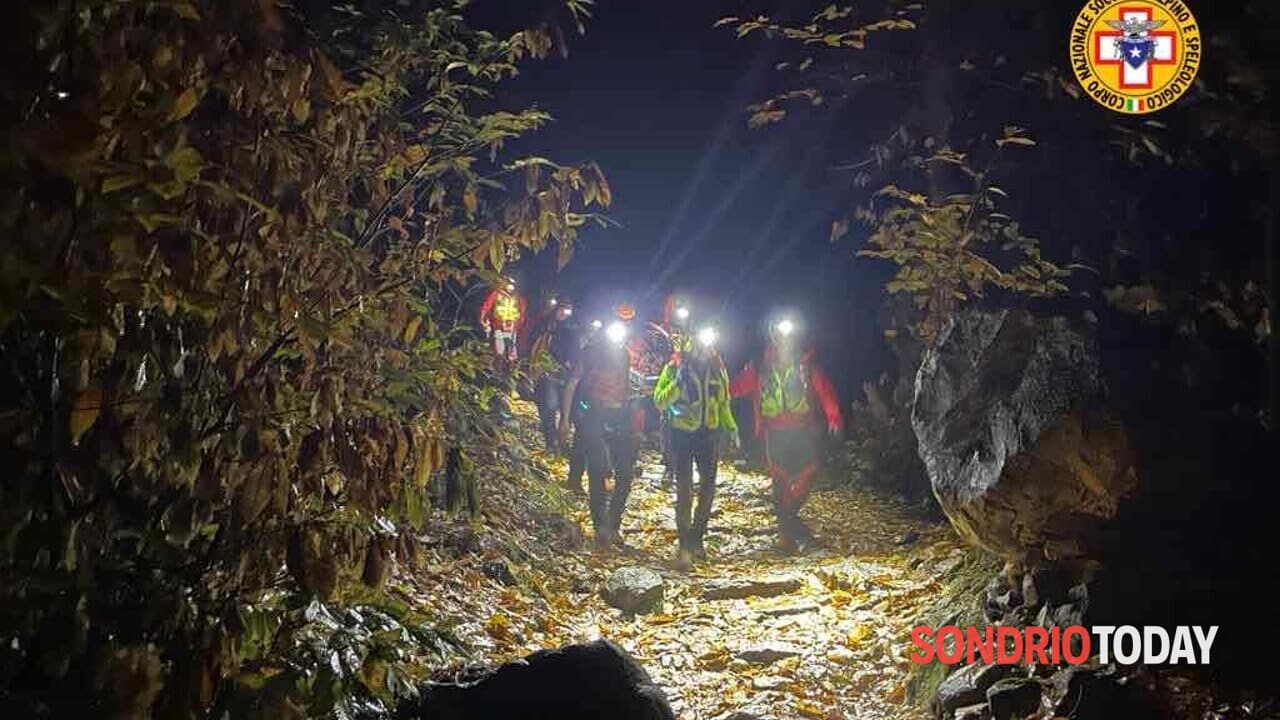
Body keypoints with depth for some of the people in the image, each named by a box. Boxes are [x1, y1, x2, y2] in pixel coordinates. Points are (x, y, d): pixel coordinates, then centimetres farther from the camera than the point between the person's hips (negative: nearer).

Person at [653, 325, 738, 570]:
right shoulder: (674, 368, -6)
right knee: (684, 490, -7)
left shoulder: (717, 369, 5)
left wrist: (731, 427, 6)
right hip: (682, 435, -4)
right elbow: (659, 401, -10)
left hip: (709, 435, 4)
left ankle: (697, 537, 23)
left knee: (708, 487, 7)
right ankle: (684, 545, -2)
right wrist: (678, 382, -24)